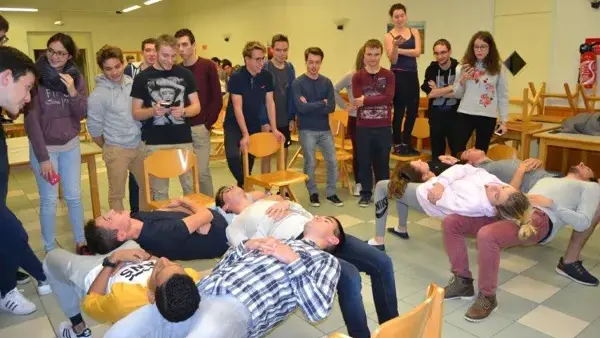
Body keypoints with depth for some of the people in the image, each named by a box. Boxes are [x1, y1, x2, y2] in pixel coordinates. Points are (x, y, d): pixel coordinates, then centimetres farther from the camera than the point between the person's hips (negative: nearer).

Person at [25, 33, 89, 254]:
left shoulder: (76, 77, 0)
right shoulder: (36, 76, -12)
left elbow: (82, 114, -2)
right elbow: (31, 119, -14)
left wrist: (72, 92, -20)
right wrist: (42, 157, -17)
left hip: (71, 145, 4)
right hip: (44, 146, -3)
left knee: (74, 196, 12)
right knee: (49, 200, 3)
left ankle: (81, 242, 26)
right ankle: (49, 250, 17)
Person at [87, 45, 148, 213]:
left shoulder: (132, 83, 1)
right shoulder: (98, 95, -14)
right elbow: (93, 127, -9)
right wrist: (108, 148, 2)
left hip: (139, 145, 6)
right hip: (116, 150, -6)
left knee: (147, 186, 16)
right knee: (117, 194, 5)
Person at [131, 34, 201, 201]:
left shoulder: (185, 74, 4)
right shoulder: (142, 78, 1)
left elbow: (196, 106, 6)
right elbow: (136, 113, 2)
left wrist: (184, 111, -16)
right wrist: (153, 111, -18)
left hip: (184, 140, 1)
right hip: (155, 144, -1)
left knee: (191, 187, 7)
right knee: (159, 191, 8)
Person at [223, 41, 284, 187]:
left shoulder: (266, 76, -7)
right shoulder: (237, 77, -20)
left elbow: (270, 102, -1)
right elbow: (237, 107, -22)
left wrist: (274, 129, -7)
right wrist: (245, 134, -27)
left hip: (254, 123, 4)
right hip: (234, 124, -4)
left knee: (249, 159, 11)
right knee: (232, 156, -24)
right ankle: (244, 185, -2)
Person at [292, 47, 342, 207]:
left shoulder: (327, 82, 5)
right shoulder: (298, 83, -5)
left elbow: (331, 107, -5)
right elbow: (301, 107, -18)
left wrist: (310, 105, -15)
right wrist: (322, 103, -10)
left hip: (325, 129, 4)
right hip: (306, 130, -3)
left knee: (332, 162, 5)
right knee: (310, 163, 5)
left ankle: (331, 193, 20)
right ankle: (313, 193, 22)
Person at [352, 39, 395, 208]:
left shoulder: (388, 76, 3)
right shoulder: (357, 77, 2)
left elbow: (389, 98, -12)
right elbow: (358, 100, -10)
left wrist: (366, 100, -15)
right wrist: (378, 99, -14)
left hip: (384, 127, 0)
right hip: (363, 127, 0)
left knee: (382, 162, 9)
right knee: (364, 161, 6)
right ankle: (366, 193, 18)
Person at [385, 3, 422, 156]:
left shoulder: (414, 32, 9)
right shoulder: (389, 36, -1)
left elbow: (417, 52, -6)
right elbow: (393, 60, -10)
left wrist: (399, 50, -11)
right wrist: (395, 46, -27)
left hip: (412, 75, 4)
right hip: (398, 76, -4)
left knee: (413, 110, 8)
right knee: (399, 110, 0)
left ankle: (406, 143, 22)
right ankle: (397, 144, 11)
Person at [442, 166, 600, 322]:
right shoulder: (547, 179, 41)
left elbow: (583, 223, 2)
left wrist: (551, 203, -6)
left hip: (540, 219, -7)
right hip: (512, 212, 7)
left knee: (486, 235, -37)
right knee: (451, 222, -11)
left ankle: (487, 297, -18)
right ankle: (463, 281, -3)